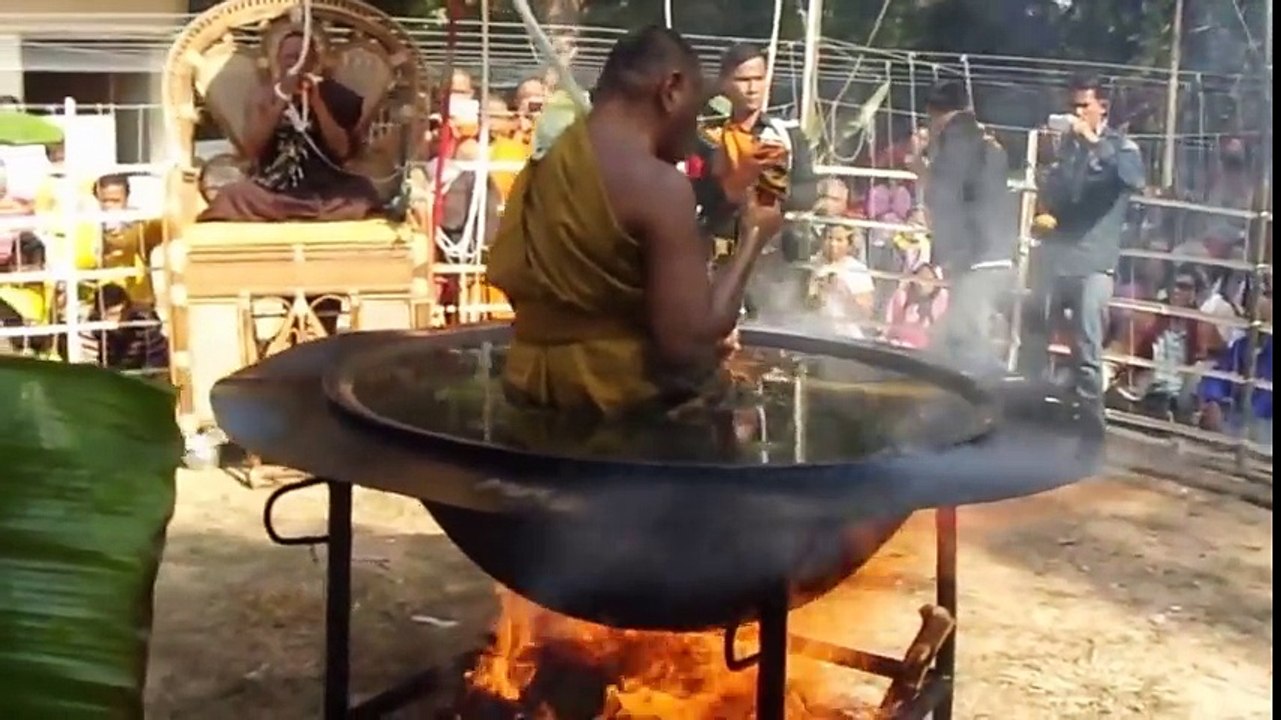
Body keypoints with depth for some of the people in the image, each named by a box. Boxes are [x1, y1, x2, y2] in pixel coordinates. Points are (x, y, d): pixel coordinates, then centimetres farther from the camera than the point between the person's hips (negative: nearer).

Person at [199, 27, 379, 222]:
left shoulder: (332, 94, 6)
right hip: (273, 188, 0)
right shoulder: (264, 95, 8)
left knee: (361, 192, -30)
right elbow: (251, 150, -5)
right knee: (233, 195, -29)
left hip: (322, 188, 0)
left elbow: (342, 150, -4)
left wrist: (316, 102, -11)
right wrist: (282, 99, -10)